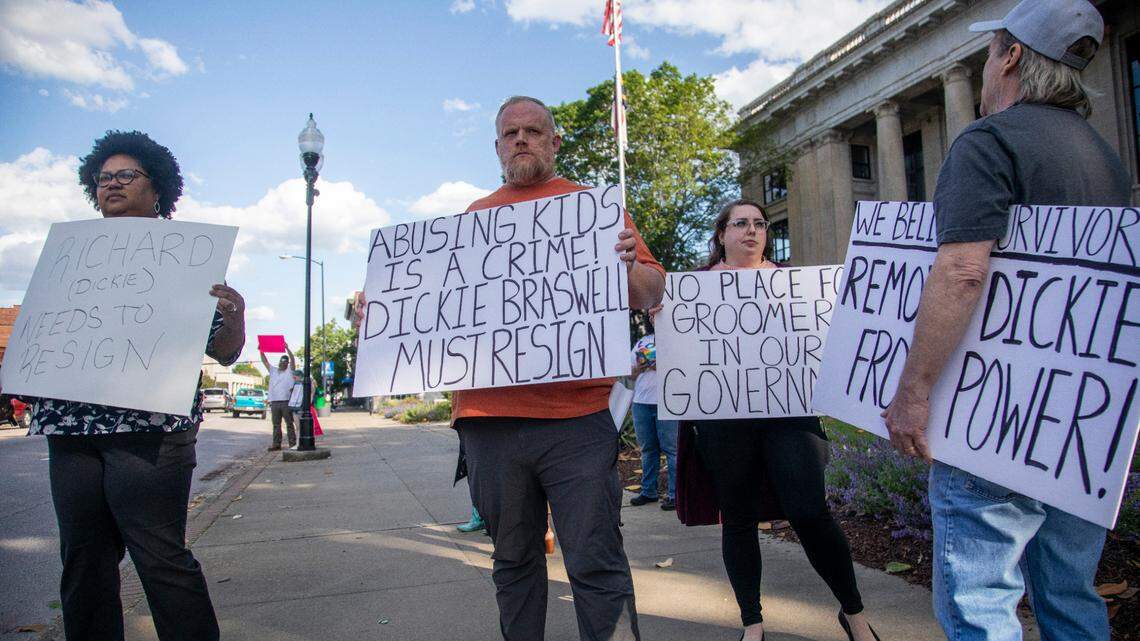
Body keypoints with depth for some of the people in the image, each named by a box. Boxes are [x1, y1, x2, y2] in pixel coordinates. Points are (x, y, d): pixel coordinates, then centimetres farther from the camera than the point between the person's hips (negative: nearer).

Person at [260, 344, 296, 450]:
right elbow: (265, 361, 12)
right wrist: (261, 351, 0)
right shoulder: (273, 371, 18)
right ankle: (276, 444, 10)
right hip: (274, 402, 4)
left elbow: (293, 360, -9)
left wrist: (287, 349, -20)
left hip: (286, 402, -4)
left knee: (289, 424, -3)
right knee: (276, 425, 7)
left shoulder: (290, 371, 6)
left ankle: (292, 444, -2)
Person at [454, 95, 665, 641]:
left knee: (596, 565, -2)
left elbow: (653, 292, 4)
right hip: (487, 417, 4)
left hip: (575, 416, -3)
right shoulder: (474, 216, 18)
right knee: (513, 561, 15)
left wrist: (627, 269, -19)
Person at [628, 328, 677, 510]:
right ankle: (648, 491, 19)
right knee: (647, 449, 10)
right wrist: (638, 368, -1)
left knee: (671, 448, -5)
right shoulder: (640, 342, 20)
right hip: (641, 401, 5)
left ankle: (674, 494, 0)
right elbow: (630, 374, 21)